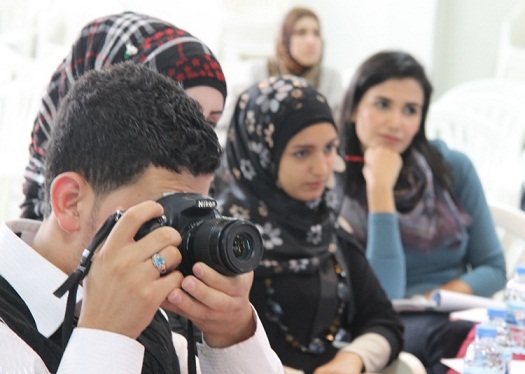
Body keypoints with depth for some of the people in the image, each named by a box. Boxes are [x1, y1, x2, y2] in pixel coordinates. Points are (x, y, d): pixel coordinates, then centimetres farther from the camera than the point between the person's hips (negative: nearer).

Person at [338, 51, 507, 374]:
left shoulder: (454, 168, 5)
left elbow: (493, 269, 9)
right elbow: (382, 297, -13)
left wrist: (436, 298, -11)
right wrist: (379, 189, -16)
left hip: (458, 316, 3)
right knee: (457, 336, -36)